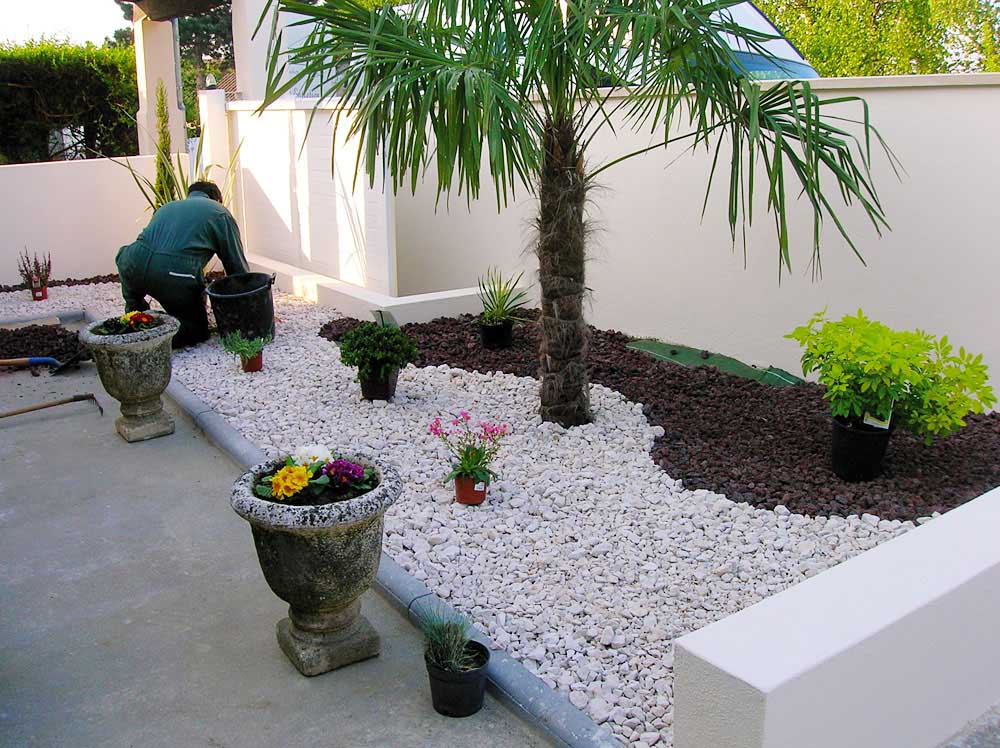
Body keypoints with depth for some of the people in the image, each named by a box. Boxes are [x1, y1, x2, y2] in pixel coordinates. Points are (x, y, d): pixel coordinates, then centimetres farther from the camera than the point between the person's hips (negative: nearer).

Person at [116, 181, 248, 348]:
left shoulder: (166, 207, 35)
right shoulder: (220, 213, 21)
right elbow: (237, 265, 18)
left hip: (136, 264, 4)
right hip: (175, 276, -4)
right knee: (197, 331, 18)